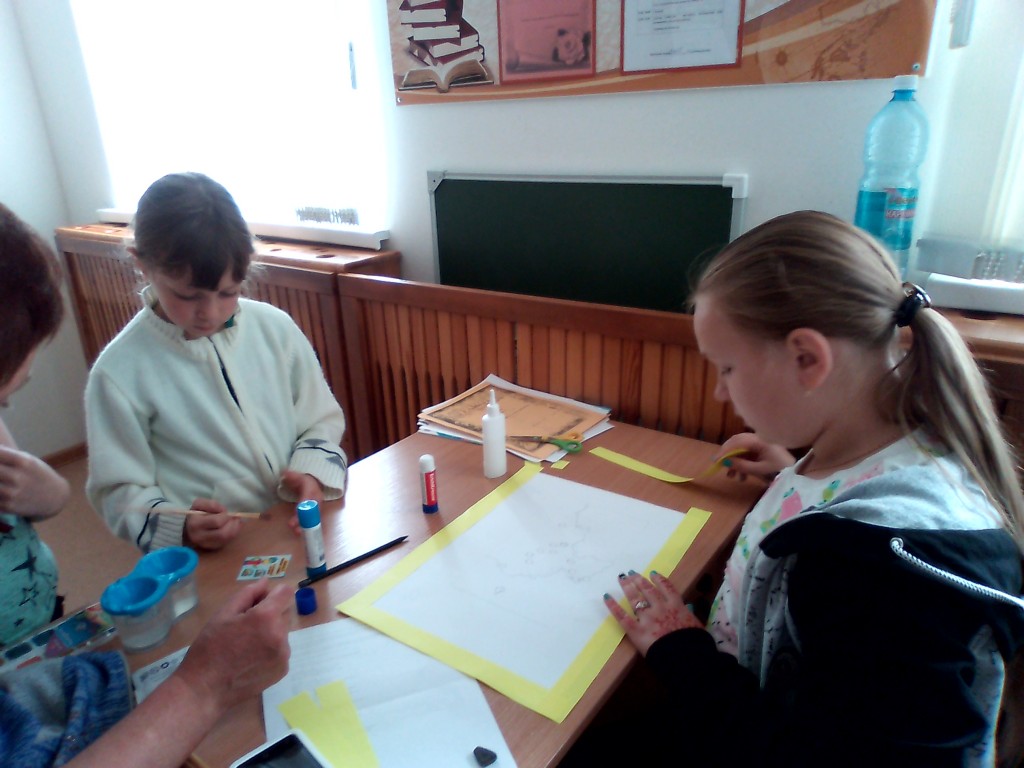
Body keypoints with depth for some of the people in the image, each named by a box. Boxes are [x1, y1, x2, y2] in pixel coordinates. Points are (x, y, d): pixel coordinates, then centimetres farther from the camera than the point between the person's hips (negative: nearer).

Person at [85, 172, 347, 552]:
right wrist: (180, 528, -20)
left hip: (303, 532, 1)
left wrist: (312, 471, -10)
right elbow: (120, 491, -2)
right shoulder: (119, 372, -7)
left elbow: (323, 420, 9)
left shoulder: (276, 328, 0)